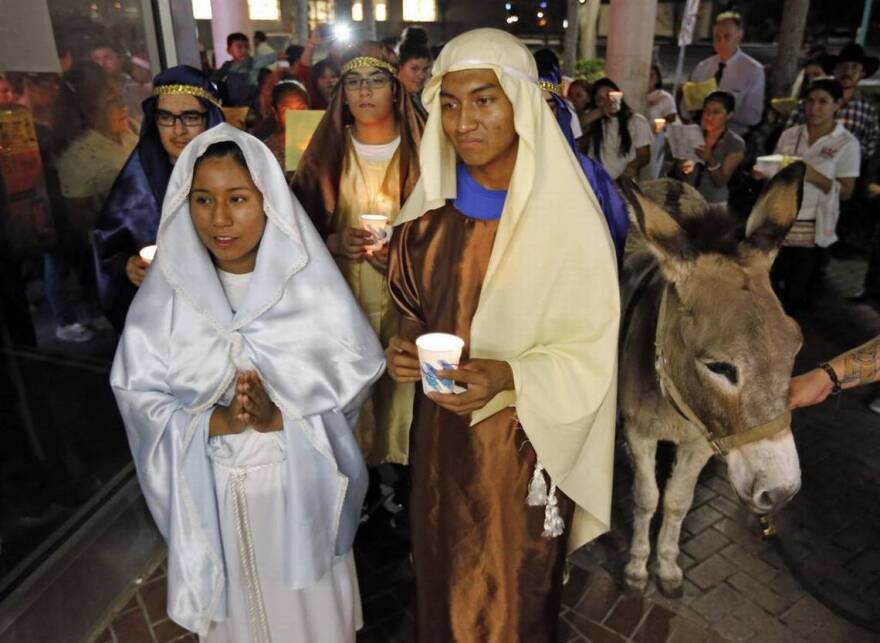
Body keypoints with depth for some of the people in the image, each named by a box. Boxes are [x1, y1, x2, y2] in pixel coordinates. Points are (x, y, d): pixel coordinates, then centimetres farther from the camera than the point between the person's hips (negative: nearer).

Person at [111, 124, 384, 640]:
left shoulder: (311, 284, -12)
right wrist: (217, 420, -22)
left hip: (299, 481, -1)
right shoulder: (165, 294, -8)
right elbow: (137, 393, -6)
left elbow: (355, 376, -11)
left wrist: (280, 417, -24)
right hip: (212, 486, 2)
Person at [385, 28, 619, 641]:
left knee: (513, 591, 18)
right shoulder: (435, 205, -2)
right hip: (442, 428, 5)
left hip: (523, 435, -4)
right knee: (445, 576, 24)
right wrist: (406, 344, -10)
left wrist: (506, 376, -29)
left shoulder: (567, 216, -17)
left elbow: (590, 350, -14)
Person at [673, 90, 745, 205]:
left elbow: (721, 182, -12)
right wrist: (682, 169, -19)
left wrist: (711, 161, -27)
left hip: (713, 204, -2)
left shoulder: (735, 144, -5)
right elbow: (678, 176, 2)